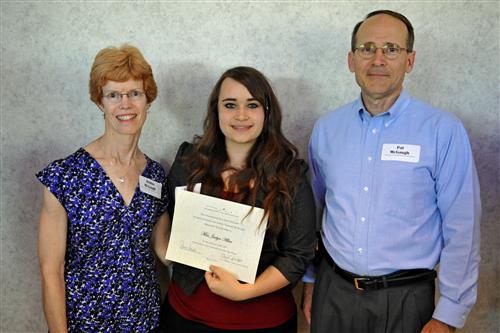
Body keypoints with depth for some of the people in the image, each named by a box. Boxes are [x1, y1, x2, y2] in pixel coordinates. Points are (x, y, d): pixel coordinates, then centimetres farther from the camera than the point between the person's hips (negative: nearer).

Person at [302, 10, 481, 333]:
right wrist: (310, 280, 12)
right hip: (332, 290, 3)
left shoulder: (444, 131, -11)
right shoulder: (326, 128, 0)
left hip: (405, 298, -2)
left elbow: (461, 230, -9)